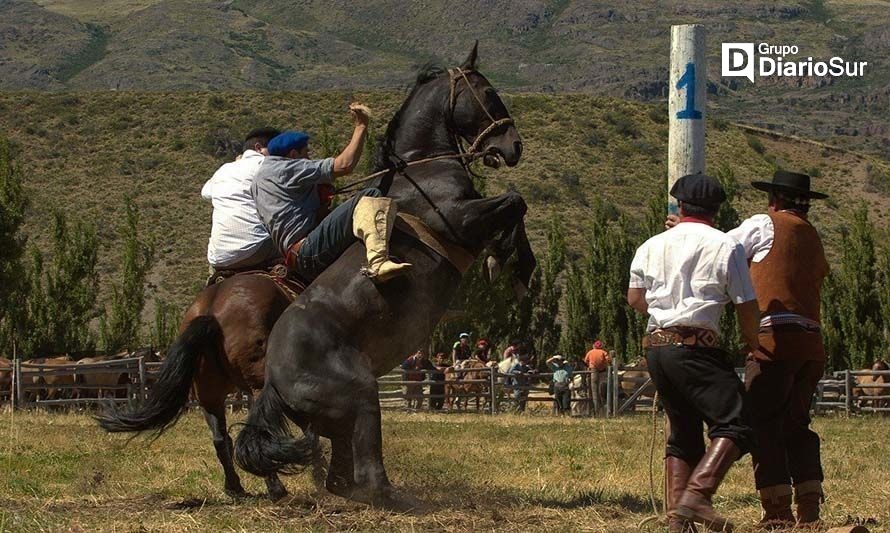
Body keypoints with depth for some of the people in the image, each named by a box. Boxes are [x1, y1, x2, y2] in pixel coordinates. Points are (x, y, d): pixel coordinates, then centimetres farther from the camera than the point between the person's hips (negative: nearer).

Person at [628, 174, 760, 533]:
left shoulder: (652, 246, 14)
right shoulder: (726, 246, 0)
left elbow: (634, 298, 17)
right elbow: (747, 307, 1)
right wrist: (752, 344, 18)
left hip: (655, 345, 6)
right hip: (696, 347, -6)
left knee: (683, 432, 15)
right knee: (733, 426, -9)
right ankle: (696, 495, -29)